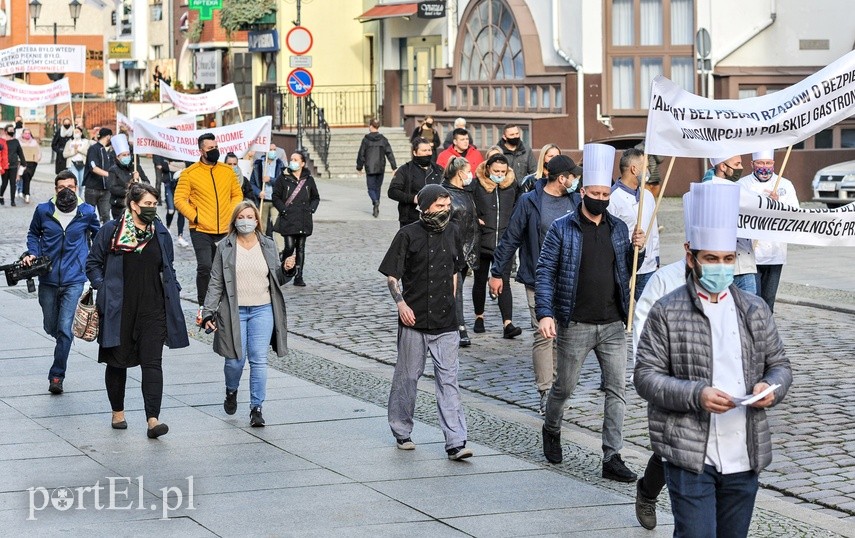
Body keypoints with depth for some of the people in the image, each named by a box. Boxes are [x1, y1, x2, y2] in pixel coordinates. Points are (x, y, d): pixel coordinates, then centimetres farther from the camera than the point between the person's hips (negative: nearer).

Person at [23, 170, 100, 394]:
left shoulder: (87, 212, -2)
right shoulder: (43, 210, -2)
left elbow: (97, 236, 16)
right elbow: (33, 233, 15)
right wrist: (32, 253, -1)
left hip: (74, 279, -2)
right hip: (48, 279, 2)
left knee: (65, 329, -10)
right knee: (51, 327, 13)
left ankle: (57, 376, 0)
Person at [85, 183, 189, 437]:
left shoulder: (161, 233, 8)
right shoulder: (111, 230, -2)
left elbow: (168, 269, 19)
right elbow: (93, 263, 6)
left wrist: (173, 292, 8)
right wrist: (102, 288, -6)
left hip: (153, 310, 1)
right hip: (119, 309, -1)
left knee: (152, 363, -8)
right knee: (118, 361, 10)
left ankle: (153, 419, -14)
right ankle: (118, 412, 28)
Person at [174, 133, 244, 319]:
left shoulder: (227, 171, 8)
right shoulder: (189, 173, -4)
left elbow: (237, 195, 17)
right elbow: (179, 199, -4)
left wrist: (231, 214, 2)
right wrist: (195, 217, -13)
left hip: (225, 231, 4)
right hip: (201, 231, -4)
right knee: (205, 267, -14)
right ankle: (202, 307, 0)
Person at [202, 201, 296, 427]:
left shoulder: (268, 245, 8)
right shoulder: (225, 247, 2)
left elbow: (276, 280, 14)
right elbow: (216, 283, 3)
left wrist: (285, 269, -8)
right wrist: (208, 313, -3)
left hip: (262, 310, 1)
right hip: (234, 311, -1)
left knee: (259, 360, -4)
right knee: (235, 359, -1)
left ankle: (256, 408, 2)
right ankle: (231, 391, 30)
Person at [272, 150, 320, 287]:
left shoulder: (308, 180, 8)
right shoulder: (284, 179, 1)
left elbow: (316, 198, 18)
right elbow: (276, 196, 4)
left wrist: (311, 209, 1)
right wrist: (283, 209, -7)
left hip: (304, 219, 3)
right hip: (288, 218, -3)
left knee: (301, 248, 5)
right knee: (289, 246, -12)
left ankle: (299, 277, 9)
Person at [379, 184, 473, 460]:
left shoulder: (451, 232, 9)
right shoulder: (408, 235, -5)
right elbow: (391, 274, -3)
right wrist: (401, 303, -16)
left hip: (445, 322, 3)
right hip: (414, 319, -3)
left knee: (448, 379, -3)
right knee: (407, 376, 8)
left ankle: (456, 442, -7)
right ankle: (402, 432, 25)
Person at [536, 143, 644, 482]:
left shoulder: (618, 229, 8)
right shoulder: (562, 229, -5)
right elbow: (545, 273, -7)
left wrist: (636, 249, -2)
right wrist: (544, 313, -18)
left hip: (613, 325, 3)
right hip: (575, 326, -3)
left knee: (617, 390, -2)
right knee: (564, 386, 10)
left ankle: (612, 458, 2)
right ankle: (551, 430, 39)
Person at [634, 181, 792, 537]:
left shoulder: (755, 310, 9)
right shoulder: (666, 313, -4)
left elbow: (779, 364, 15)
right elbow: (645, 375, -7)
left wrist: (772, 387, -9)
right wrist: (696, 395, -21)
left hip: (744, 456, 5)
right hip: (690, 456, -4)